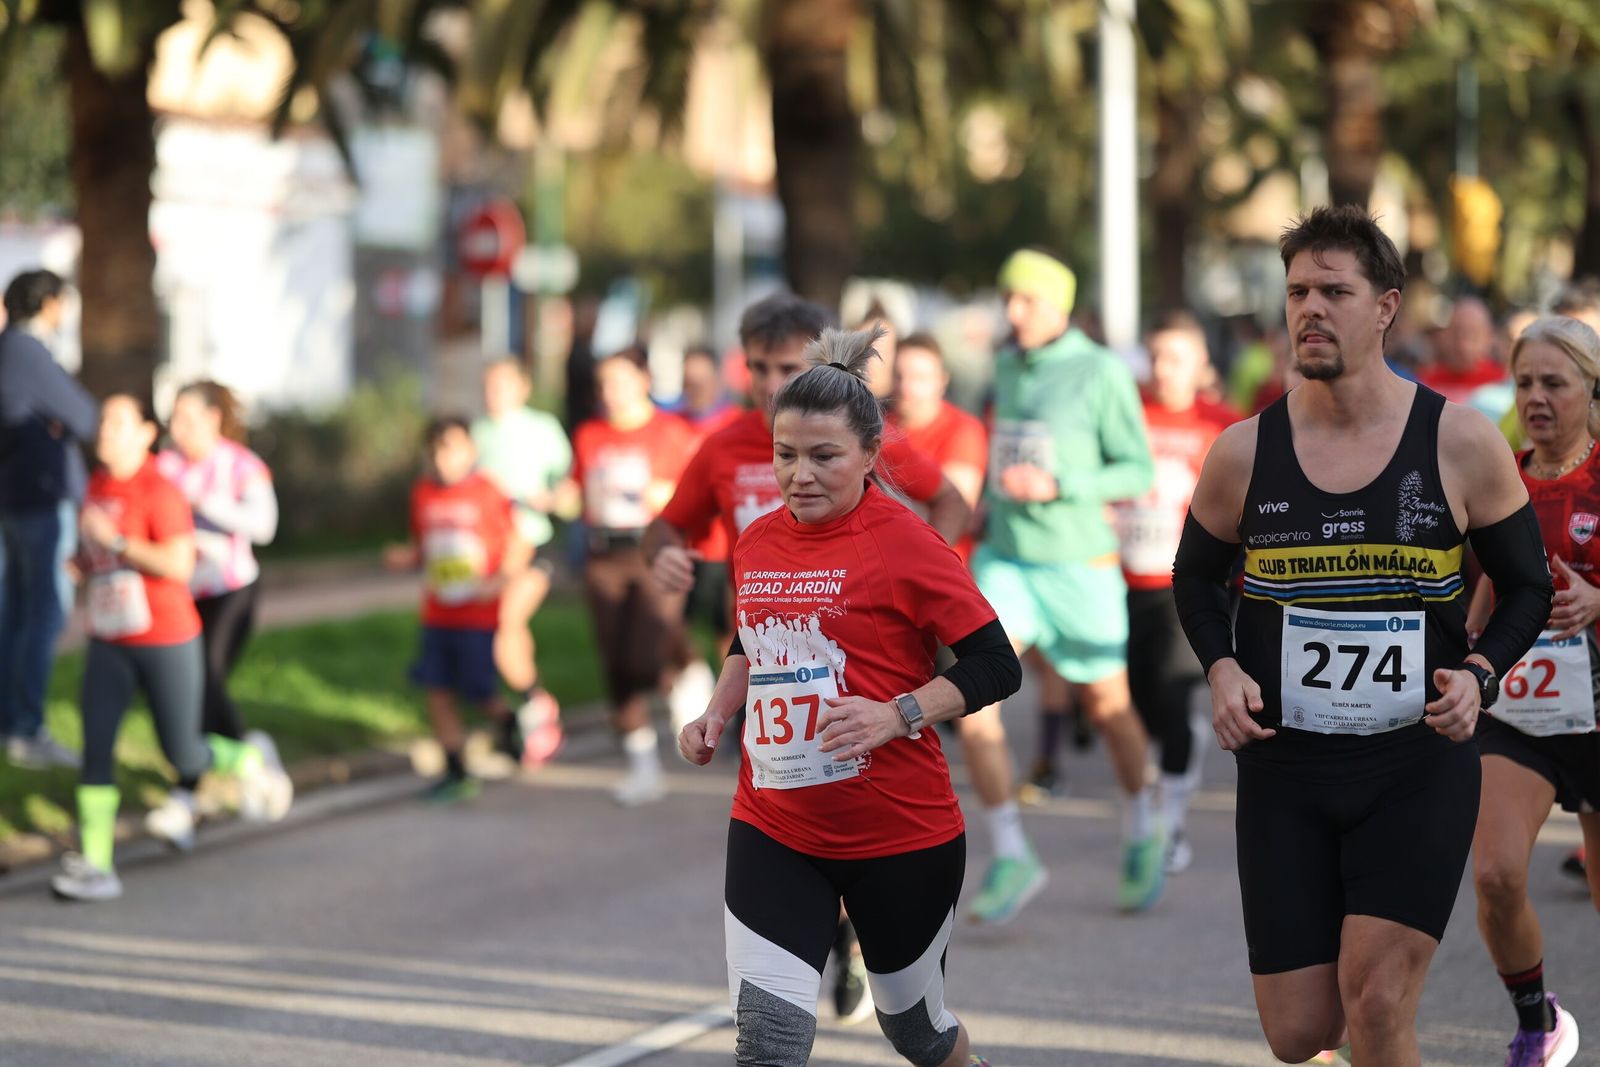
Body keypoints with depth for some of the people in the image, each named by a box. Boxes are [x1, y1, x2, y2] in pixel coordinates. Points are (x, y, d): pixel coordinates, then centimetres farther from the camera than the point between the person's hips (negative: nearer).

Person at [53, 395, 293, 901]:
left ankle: (250, 758, 34)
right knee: (95, 747, -7)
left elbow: (179, 564, -25)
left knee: (182, 754, 2)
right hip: (109, 643, 6)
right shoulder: (99, 485, 7)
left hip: (166, 641, -6)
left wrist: (114, 541, -25)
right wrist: (86, 561, 7)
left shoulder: (160, 490, -16)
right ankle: (94, 865, -6)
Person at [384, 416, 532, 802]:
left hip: (478, 615, -5)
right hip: (436, 614, 5)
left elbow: (520, 546, -5)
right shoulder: (423, 494, 6)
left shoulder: (487, 494, -9)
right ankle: (456, 772, 9)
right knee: (437, 690, 0)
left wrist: (501, 580, -19)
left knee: (478, 690, -3)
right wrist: (405, 557, -4)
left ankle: (507, 721, 31)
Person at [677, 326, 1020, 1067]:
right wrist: (717, 715, 7)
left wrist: (895, 715, -26)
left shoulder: (904, 543, -13)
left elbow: (996, 666, -14)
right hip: (773, 831, 4)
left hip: (901, 835, -4)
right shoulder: (756, 544, 5)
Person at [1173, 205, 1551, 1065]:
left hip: (1419, 764, -2)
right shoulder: (1244, 452, -2)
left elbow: (1527, 587, 6)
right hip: (1284, 769, 2)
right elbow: (1196, 577, 14)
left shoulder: (1461, 443, -5)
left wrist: (1479, 673, -12)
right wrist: (1221, 669, -5)